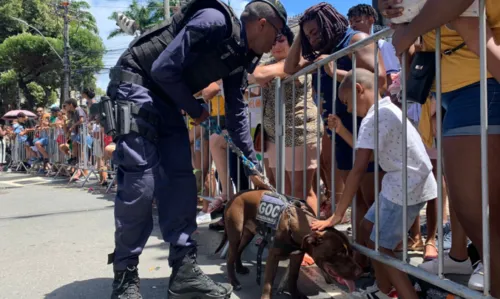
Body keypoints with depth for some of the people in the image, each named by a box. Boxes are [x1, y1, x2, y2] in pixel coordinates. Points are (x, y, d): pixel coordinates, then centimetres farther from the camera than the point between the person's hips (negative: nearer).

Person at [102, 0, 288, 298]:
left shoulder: (240, 57, 8)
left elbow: (236, 112, 15)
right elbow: (163, 69, -22)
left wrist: (253, 164, 16)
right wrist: (195, 110, -8)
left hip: (168, 99, 9)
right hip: (136, 85, -9)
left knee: (181, 181, 1)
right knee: (140, 181, -13)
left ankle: (184, 269, 7)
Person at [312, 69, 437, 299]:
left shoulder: (372, 119, -18)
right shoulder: (387, 110, 11)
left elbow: (358, 170, -23)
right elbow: (366, 153, 15)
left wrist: (338, 215, -20)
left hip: (409, 187, -10)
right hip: (404, 183, 10)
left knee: (380, 246, -4)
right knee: (369, 226, 16)